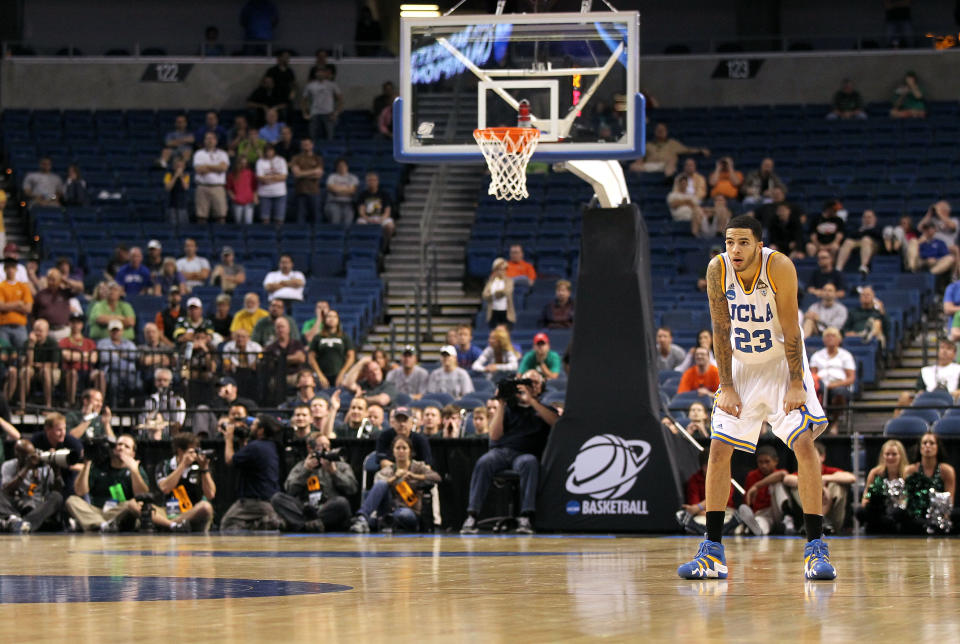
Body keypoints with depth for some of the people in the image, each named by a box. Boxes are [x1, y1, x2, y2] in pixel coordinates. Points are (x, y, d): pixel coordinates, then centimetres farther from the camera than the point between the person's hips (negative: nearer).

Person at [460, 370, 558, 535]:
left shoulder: (544, 409, 23)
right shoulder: (509, 407, 22)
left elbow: (555, 421, -2)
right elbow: (494, 435, 9)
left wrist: (531, 400, -5)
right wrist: (501, 405, 5)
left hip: (523, 453, -1)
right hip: (500, 451, 1)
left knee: (529, 462, -38)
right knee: (484, 462, -33)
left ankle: (526, 517, -44)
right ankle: (471, 516, -38)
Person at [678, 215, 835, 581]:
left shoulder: (779, 267, -23)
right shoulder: (717, 269, -15)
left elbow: (791, 329, -19)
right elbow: (721, 330, -9)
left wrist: (796, 383, -21)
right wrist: (726, 387, -12)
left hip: (782, 362, -3)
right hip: (742, 365, 3)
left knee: (804, 443, -17)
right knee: (719, 448, -4)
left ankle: (816, 548, -14)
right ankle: (712, 554, 3)